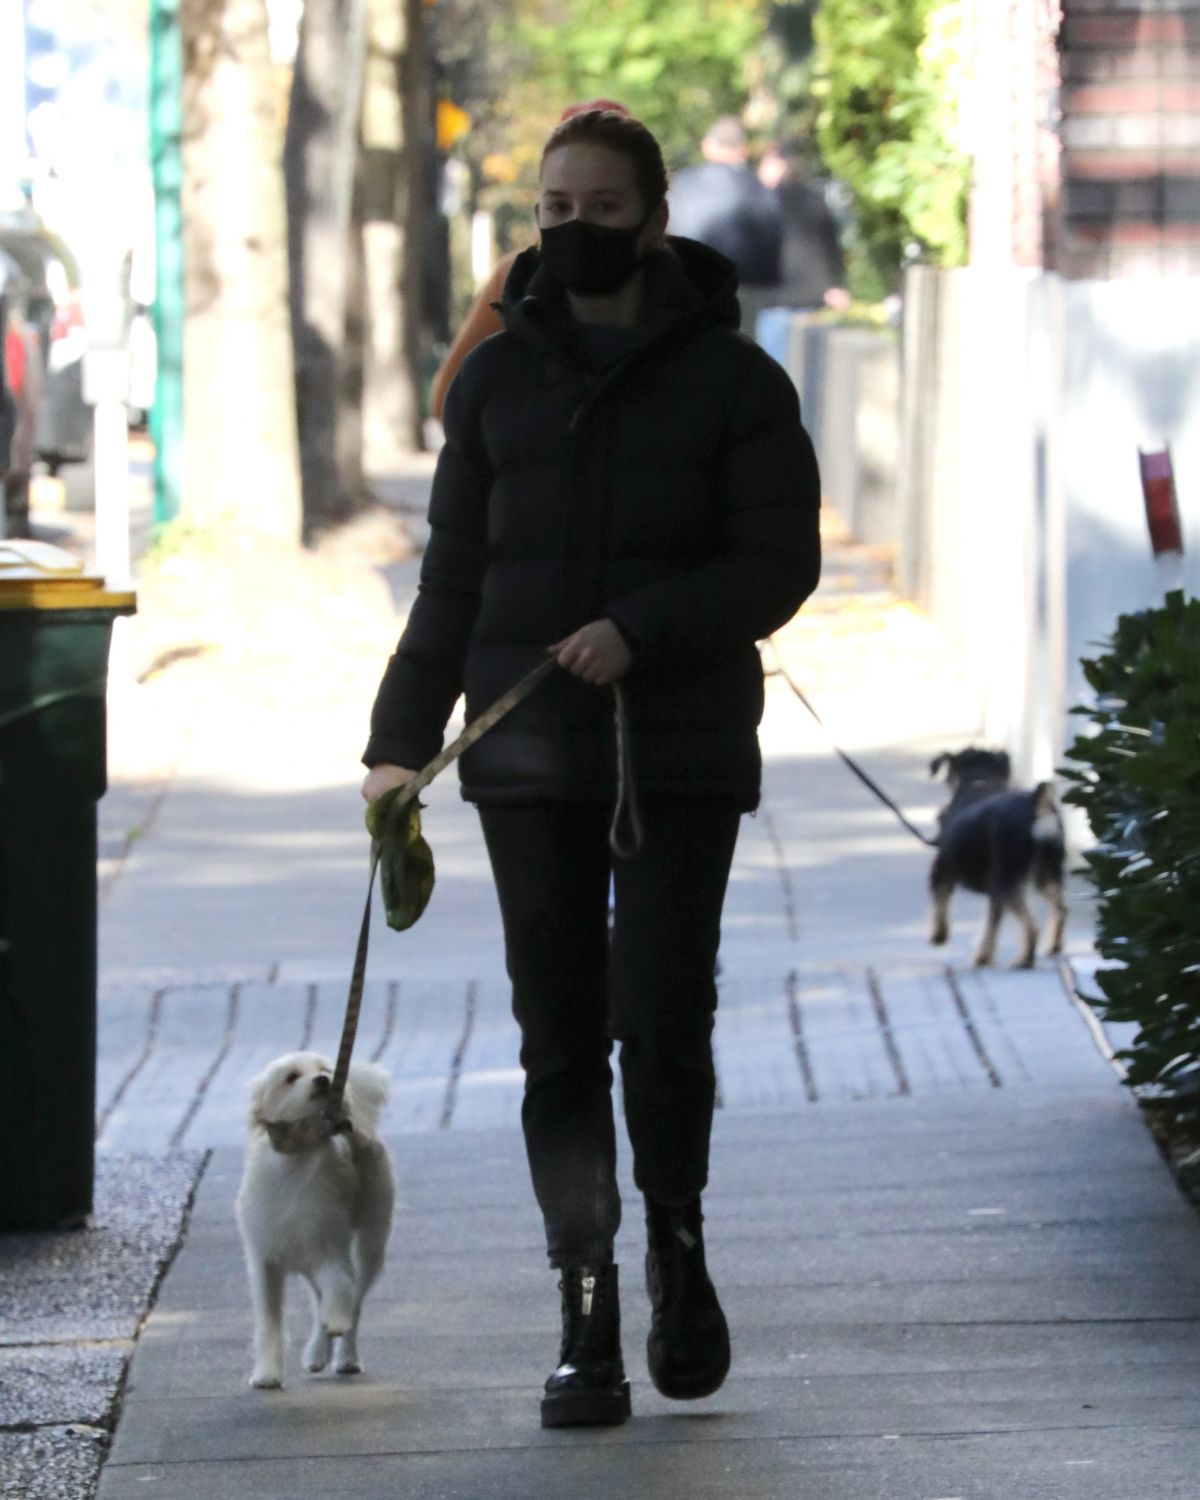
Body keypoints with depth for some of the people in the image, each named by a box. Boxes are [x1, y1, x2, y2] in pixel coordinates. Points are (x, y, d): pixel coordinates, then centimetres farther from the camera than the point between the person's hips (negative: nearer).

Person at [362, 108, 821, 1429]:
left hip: (684, 751, -2)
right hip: (529, 759, 2)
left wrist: (643, 630, -18)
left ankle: (677, 1244, 21)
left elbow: (780, 563, -4)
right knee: (560, 1041, 0)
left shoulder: (731, 379, 2)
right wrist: (401, 740, 5)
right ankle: (587, 1323, 3)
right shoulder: (497, 379, 10)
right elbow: (452, 579, 13)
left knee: (663, 1022, -7)